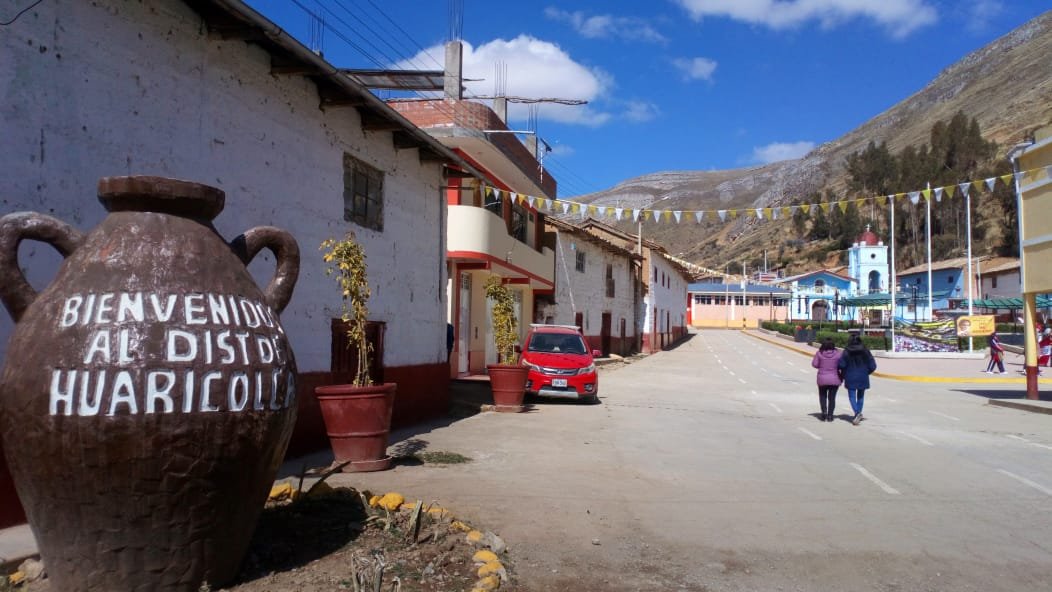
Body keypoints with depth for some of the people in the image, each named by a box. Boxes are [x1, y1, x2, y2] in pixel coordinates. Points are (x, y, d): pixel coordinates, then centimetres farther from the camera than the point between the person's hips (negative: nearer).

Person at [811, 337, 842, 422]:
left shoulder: (819, 353, -12)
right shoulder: (837, 353, -11)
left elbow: (814, 364, -7)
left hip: (822, 378, 0)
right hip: (834, 378, 0)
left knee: (822, 396, 17)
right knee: (832, 397, 11)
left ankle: (824, 411, -1)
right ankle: (830, 415, 10)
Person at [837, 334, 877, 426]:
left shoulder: (846, 352, -9)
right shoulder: (865, 351, -2)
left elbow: (841, 365, -14)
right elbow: (873, 366, -2)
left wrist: (843, 374, 6)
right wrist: (866, 372, 16)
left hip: (851, 378, -3)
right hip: (863, 378, 3)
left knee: (852, 396, 2)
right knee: (860, 396, 18)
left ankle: (857, 412, -20)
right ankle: (858, 414, 23)